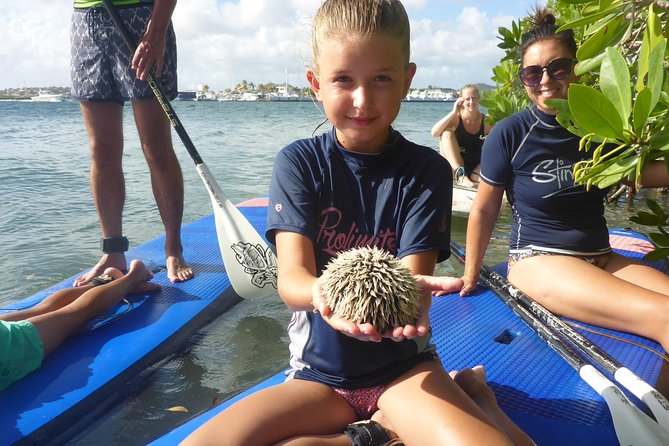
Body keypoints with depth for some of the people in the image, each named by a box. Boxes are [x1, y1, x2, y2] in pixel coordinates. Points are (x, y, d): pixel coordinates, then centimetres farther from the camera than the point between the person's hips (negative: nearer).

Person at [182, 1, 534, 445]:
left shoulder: (426, 170, -5)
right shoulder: (298, 163, -5)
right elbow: (291, 275, -16)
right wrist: (323, 293, -41)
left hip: (404, 368, -1)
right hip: (319, 372, 2)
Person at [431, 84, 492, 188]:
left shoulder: (486, 122, -2)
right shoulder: (456, 118, -6)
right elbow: (434, 133, -23)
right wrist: (454, 112, -25)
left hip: (476, 169, 1)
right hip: (454, 166, -1)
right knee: (446, 133, -23)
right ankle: (460, 175, -33)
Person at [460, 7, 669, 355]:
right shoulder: (509, 134, -8)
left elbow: (638, 172, 23)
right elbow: (483, 211, -2)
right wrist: (470, 276, 2)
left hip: (602, 259, 6)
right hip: (537, 259, -6)